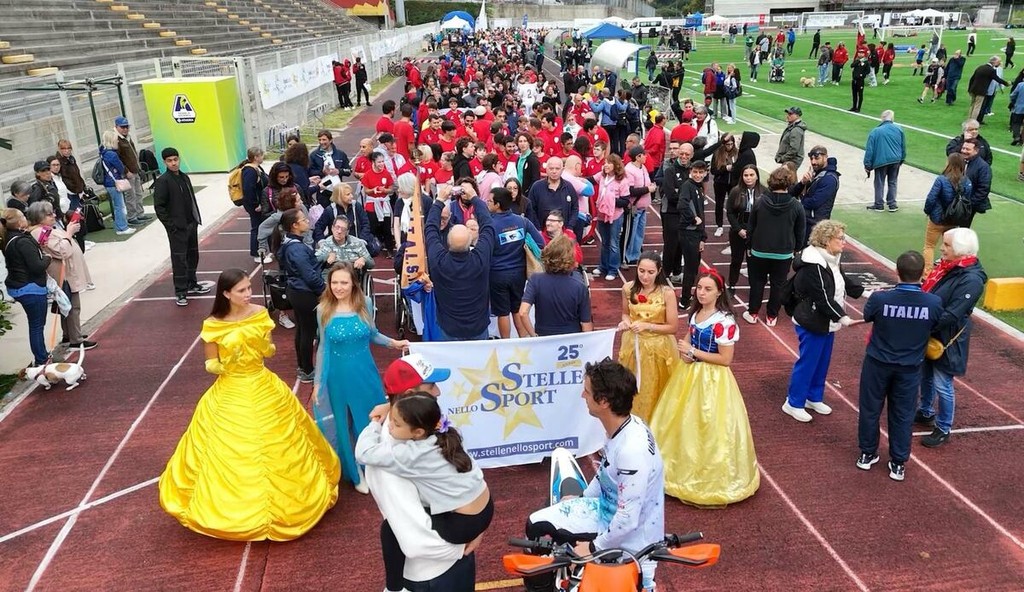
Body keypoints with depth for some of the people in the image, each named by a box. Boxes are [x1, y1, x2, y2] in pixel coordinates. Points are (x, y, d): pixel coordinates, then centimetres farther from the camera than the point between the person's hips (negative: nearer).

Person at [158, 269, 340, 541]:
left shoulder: (260, 313, -7)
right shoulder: (213, 325, -14)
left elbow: (270, 351, 3)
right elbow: (210, 365, -4)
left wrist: (267, 345, -19)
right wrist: (219, 365, -25)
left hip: (264, 389, 3)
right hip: (229, 395, -2)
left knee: (274, 448, 14)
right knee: (230, 454, 5)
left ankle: (277, 503, 36)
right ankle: (236, 508, 28)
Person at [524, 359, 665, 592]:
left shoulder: (633, 450, -34)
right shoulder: (621, 426, -7)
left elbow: (628, 519, -29)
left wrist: (594, 547, -17)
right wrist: (582, 498, 22)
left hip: (627, 538, -8)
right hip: (607, 509, 8)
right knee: (537, 525, 2)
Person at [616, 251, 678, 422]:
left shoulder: (667, 292, -17)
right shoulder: (628, 288, -8)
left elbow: (673, 327, -11)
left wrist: (647, 326, -22)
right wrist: (626, 322, -12)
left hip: (658, 347, -3)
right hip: (633, 345, 3)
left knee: (653, 391, 10)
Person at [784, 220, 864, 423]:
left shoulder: (832, 260, 6)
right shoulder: (813, 266, -26)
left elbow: (844, 281, 17)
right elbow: (823, 298, -27)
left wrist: (863, 292, 5)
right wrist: (842, 317, -27)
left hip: (826, 322, 10)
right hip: (812, 323, -10)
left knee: (822, 362, 18)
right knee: (807, 362, 0)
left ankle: (814, 398, 34)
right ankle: (793, 403, 14)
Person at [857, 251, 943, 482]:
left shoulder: (880, 298, -24)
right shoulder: (934, 303, -20)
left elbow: (867, 316, -2)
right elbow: (936, 329, 0)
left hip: (877, 363, -1)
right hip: (910, 368, 1)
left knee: (870, 409, 17)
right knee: (902, 415, 16)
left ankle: (867, 454, 31)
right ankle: (898, 463, 26)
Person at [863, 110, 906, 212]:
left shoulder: (875, 132, -8)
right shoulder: (899, 129, 2)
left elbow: (869, 150, -9)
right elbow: (904, 146, 10)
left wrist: (867, 165, -4)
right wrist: (902, 159, 22)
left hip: (881, 161, -3)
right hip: (895, 160, 3)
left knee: (879, 183, 7)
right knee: (892, 183, 13)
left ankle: (879, 205, 11)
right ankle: (892, 204, 16)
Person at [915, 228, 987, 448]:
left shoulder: (971, 279, -25)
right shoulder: (948, 265, 0)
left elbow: (951, 315, -28)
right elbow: (928, 290, 9)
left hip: (946, 339, -8)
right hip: (930, 334, 8)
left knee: (942, 385, 5)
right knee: (925, 376, 23)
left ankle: (943, 429, 21)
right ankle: (925, 412, 44)